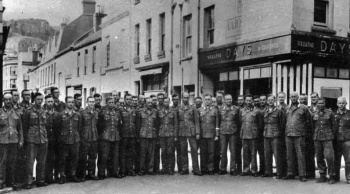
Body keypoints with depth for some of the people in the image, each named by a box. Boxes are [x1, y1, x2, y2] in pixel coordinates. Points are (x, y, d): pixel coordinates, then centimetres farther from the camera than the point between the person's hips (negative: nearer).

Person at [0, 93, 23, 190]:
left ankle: (11, 181, 16)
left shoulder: (16, 113, 14)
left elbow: (20, 128, 15)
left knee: (12, 162, 6)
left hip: (14, 141, 3)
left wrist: (21, 140, 10)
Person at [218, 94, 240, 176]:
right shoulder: (221, 110, 8)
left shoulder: (236, 109, 4)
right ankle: (223, 168, 12)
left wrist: (237, 131, 0)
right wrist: (218, 132, 7)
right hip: (223, 133, 1)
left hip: (233, 133, -1)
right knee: (223, 151, 4)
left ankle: (233, 169, 8)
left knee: (233, 151, 1)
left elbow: (238, 121, 6)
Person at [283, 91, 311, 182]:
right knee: (289, 155, 8)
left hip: (299, 135, -4)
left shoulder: (303, 108, 1)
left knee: (300, 155, -4)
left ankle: (302, 175, 0)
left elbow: (308, 120, 7)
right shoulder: (287, 108, 14)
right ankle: (290, 173, 16)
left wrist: (306, 130, 7)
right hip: (288, 134, 4)